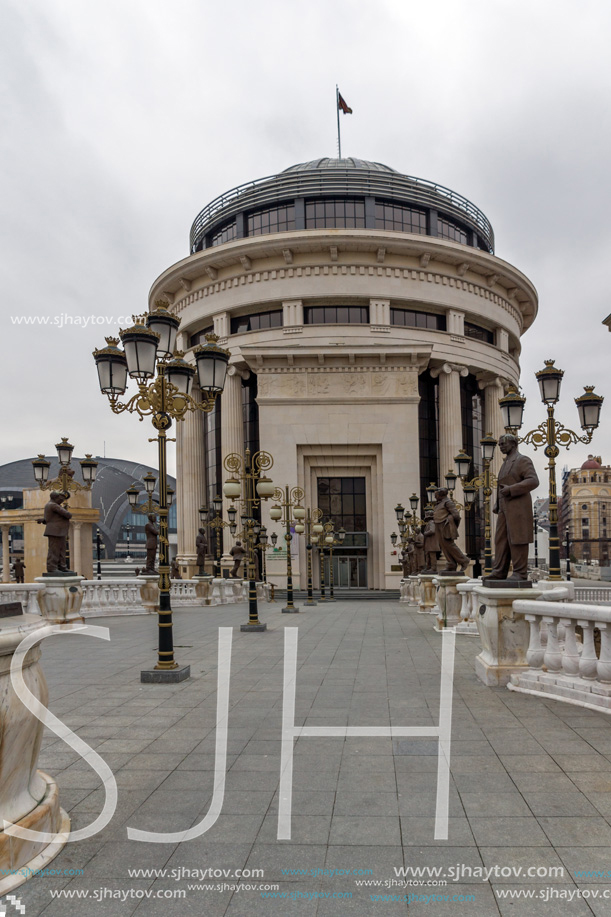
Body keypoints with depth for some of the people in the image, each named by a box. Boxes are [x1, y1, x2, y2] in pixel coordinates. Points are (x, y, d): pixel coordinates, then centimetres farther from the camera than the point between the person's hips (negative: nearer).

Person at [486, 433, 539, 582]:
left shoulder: (523, 460, -4)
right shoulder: (506, 464, 24)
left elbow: (533, 481, -17)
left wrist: (510, 489, -21)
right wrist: (497, 506, 17)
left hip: (518, 507, -9)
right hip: (505, 508, 9)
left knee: (517, 540, -9)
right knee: (501, 540, 3)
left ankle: (520, 573, -7)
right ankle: (499, 572, 3)